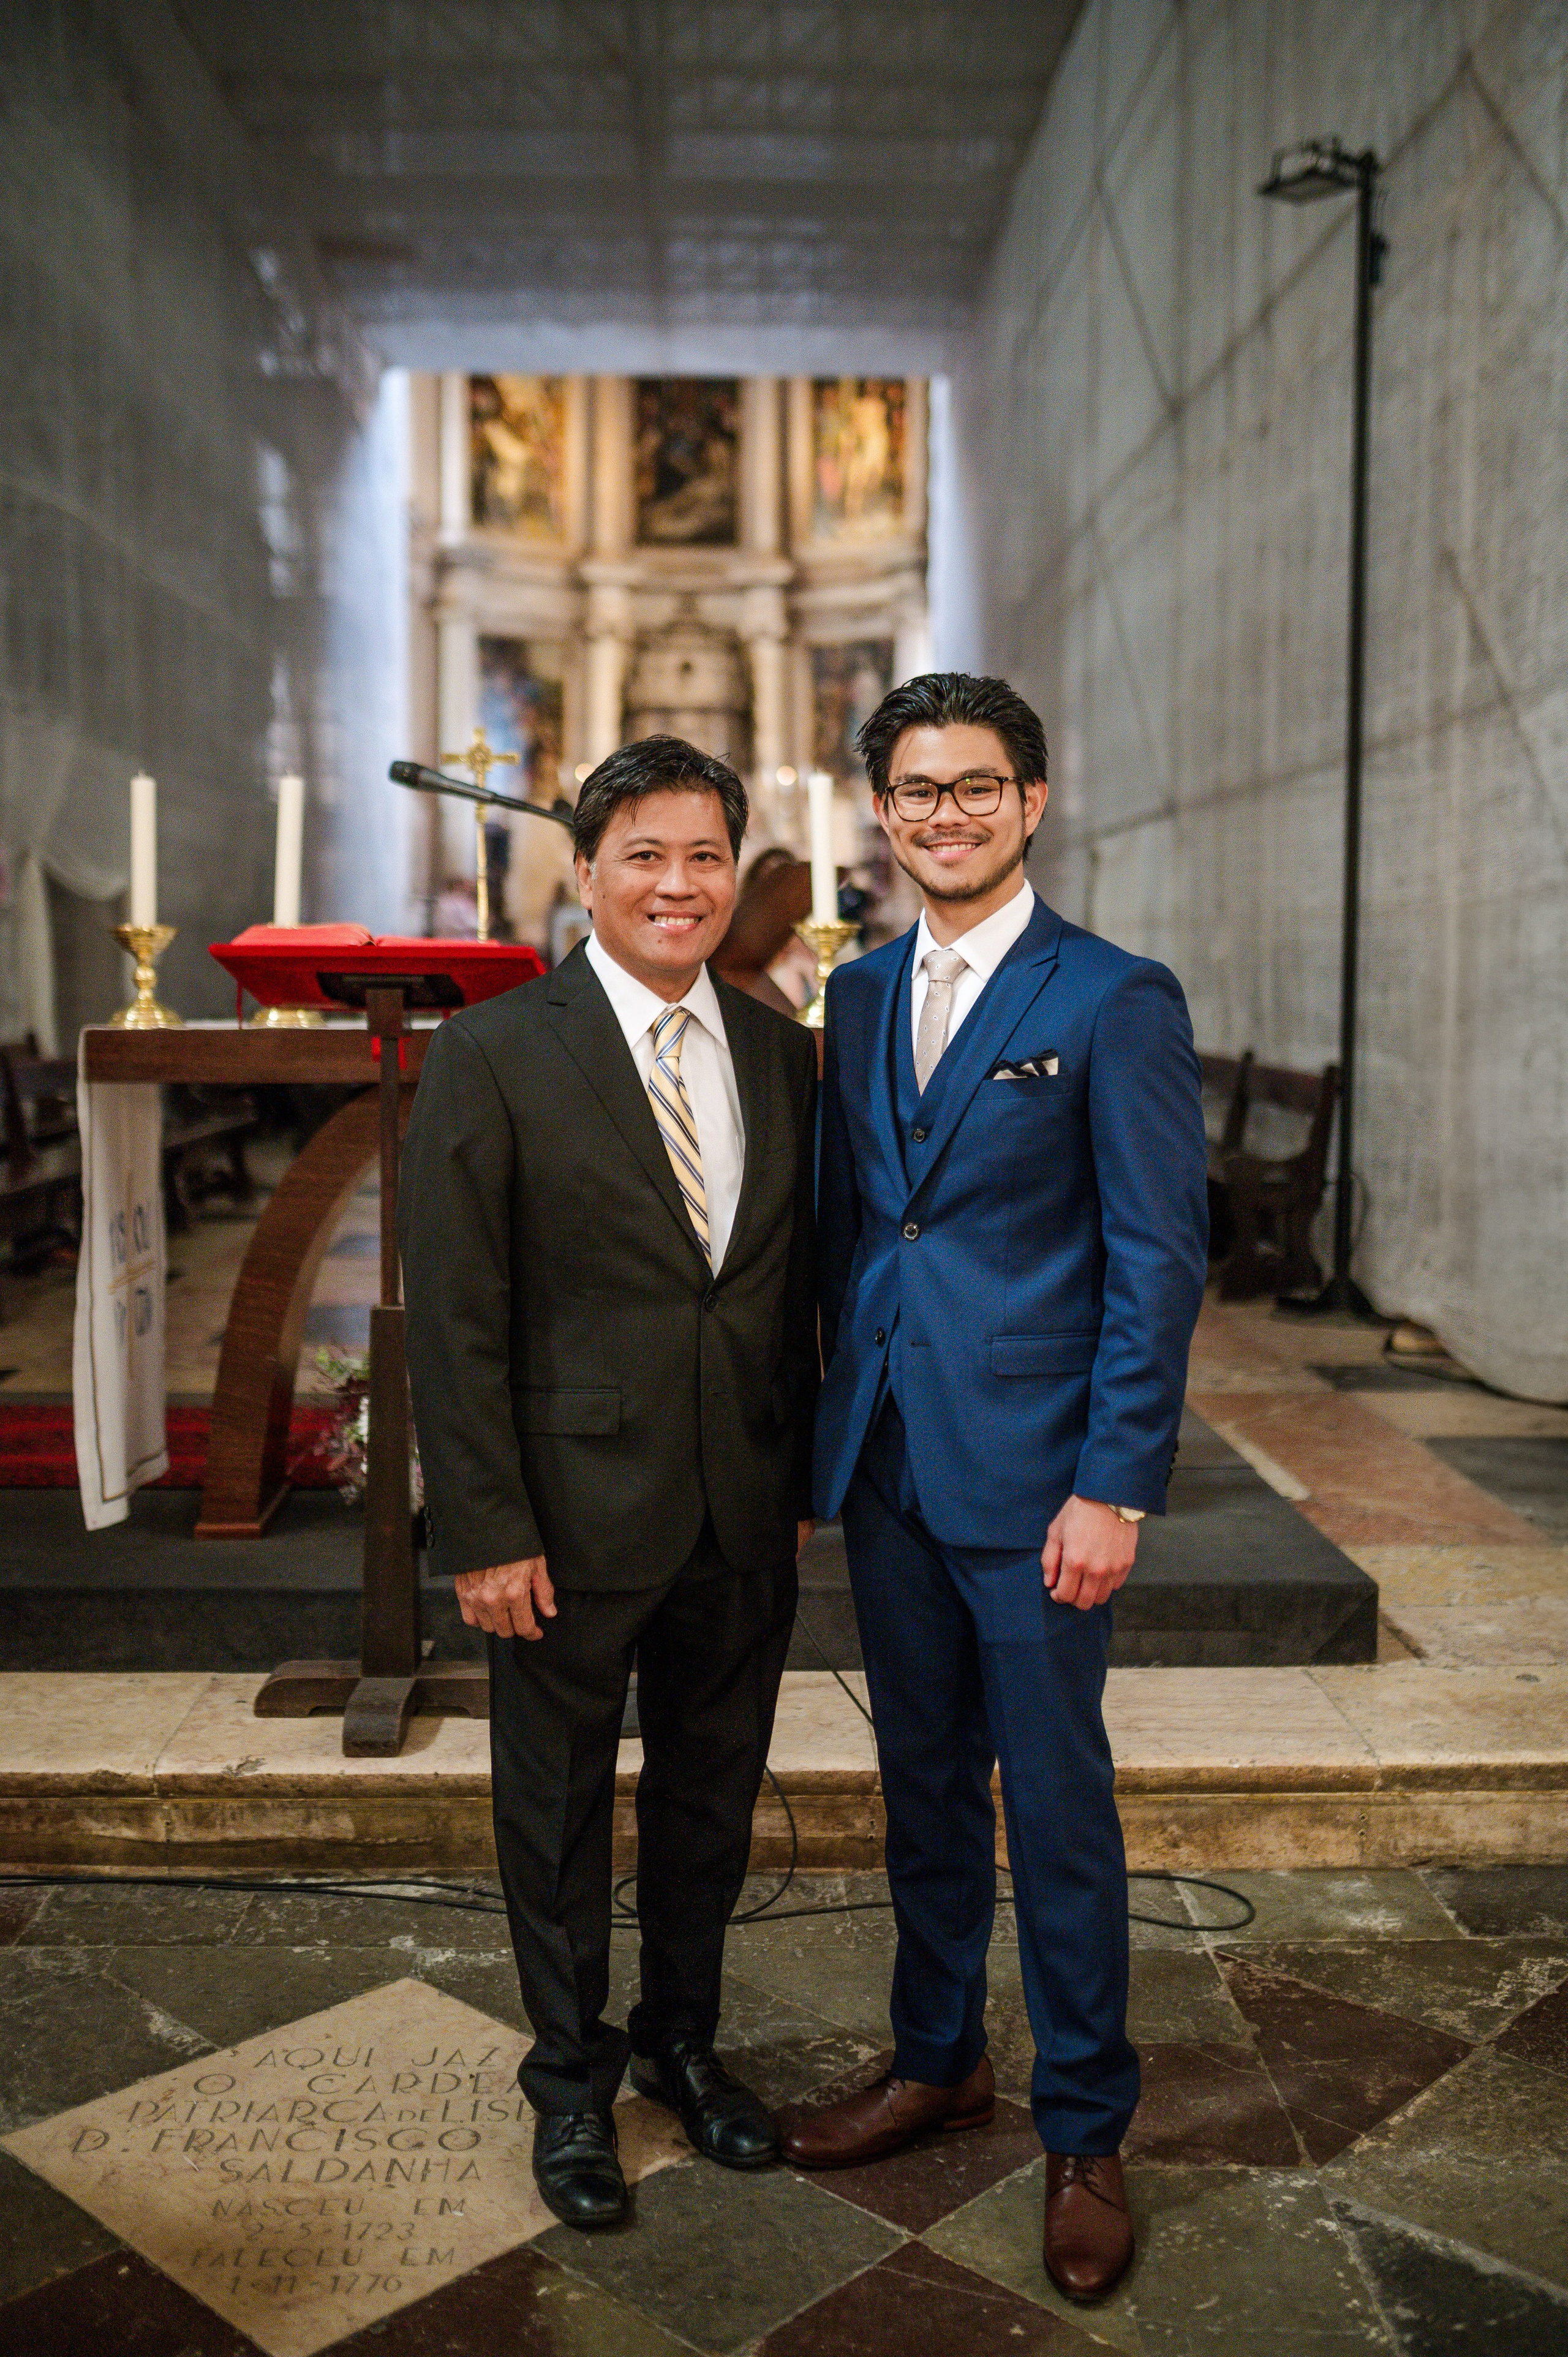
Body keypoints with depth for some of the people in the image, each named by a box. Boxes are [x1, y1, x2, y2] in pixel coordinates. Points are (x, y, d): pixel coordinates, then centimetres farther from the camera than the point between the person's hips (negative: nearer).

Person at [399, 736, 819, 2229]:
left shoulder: (778, 1051, 5)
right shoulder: (492, 1056, -10)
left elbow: (794, 1283, 9)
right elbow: (454, 1318, -11)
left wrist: (807, 1475, 8)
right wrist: (482, 1532, -13)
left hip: (745, 1519, 4)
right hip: (574, 1517, -4)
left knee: (712, 1797, 19)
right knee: (561, 1811, 14)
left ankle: (680, 2039, 43)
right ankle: (571, 2079, 37)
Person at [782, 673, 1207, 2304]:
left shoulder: (1117, 1004, -8)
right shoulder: (858, 995, 10)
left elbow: (1158, 1260, -10)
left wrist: (1115, 1490, -15)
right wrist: (831, 1426, 10)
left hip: (1031, 1476, -5)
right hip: (883, 1463, 5)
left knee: (1056, 1805, 7)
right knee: (924, 1782, 19)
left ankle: (1083, 2132, 27)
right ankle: (935, 2061, 38)